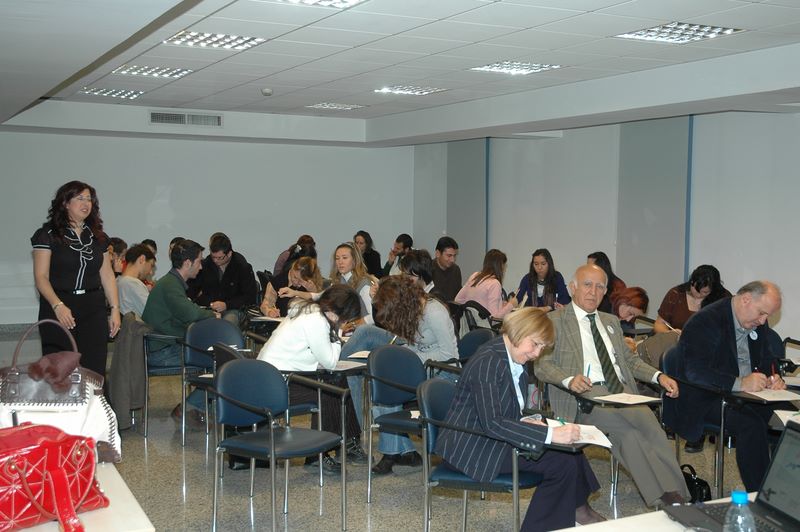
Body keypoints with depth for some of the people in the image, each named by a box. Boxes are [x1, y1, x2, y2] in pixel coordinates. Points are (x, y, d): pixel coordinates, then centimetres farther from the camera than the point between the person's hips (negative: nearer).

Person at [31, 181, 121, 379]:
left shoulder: (98, 237, 14)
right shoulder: (48, 235, -1)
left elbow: (107, 275, 16)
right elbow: (41, 277, -8)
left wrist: (115, 308, 8)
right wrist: (57, 305, -21)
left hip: (94, 310, 4)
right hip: (59, 311, -4)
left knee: (94, 373, -2)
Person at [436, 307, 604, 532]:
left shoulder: (515, 359, 8)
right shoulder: (488, 362, -21)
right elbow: (491, 423, -30)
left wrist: (526, 423, -5)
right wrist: (549, 434, -32)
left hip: (491, 439, 9)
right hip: (471, 449, -9)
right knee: (563, 463, -16)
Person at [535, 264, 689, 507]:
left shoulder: (611, 321, 28)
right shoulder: (555, 321, 8)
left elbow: (629, 359, 29)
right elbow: (542, 364, -1)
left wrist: (658, 376, 9)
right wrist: (569, 380, -22)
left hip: (622, 391, 5)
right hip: (586, 395, -5)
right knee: (630, 430, -32)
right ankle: (669, 496, -28)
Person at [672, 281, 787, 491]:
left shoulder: (759, 326, 12)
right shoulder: (705, 321, -15)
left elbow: (769, 361, 21)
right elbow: (696, 372, -25)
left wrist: (774, 379, -4)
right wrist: (739, 383, -34)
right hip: (706, 400, -7)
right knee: (752, 424, -32)